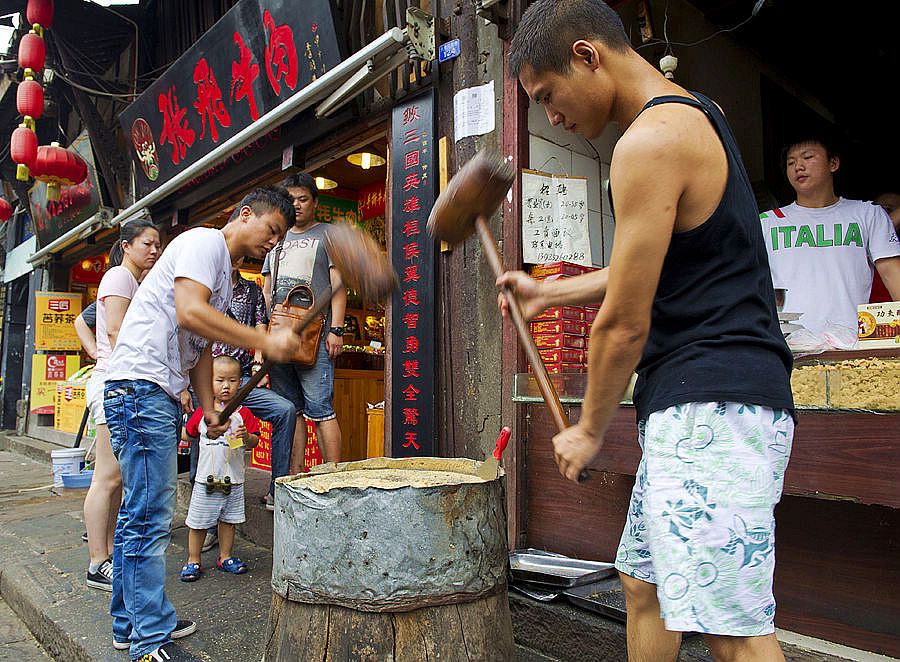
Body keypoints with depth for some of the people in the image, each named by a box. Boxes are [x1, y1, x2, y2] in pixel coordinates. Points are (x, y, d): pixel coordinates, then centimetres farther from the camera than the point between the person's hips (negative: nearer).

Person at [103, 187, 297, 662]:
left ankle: (129, 623, 26)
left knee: (139, 511, 15)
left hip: (161, 396, 11)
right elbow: (190, 313, -23)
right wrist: (264, 341, -24)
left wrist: (208, 408, 13)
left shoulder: (225, 274, 22)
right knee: (151, 515, -8)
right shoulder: (204, 242, -7)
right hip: (140, 384, -11)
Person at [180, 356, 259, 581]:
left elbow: (254, 443, -3)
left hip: (234, 481, 1)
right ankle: (193, 561, 21)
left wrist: (246, 437, -20)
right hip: (206, 479, 0)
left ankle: (225, 557, 28)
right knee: (198, 523, 5)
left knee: (228, 521, 12)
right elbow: (188, 433, 19)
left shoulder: (243, 414, -1)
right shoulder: (202, 413, 1)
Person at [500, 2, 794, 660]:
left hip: (713, 406, -11)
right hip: (691, 408, 11)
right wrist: (547, 293, 26)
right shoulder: (696, 116, 18)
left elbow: (624, 324, -14)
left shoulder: (650, 142, -15)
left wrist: (589, 430, 0)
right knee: (644, 579, 20)